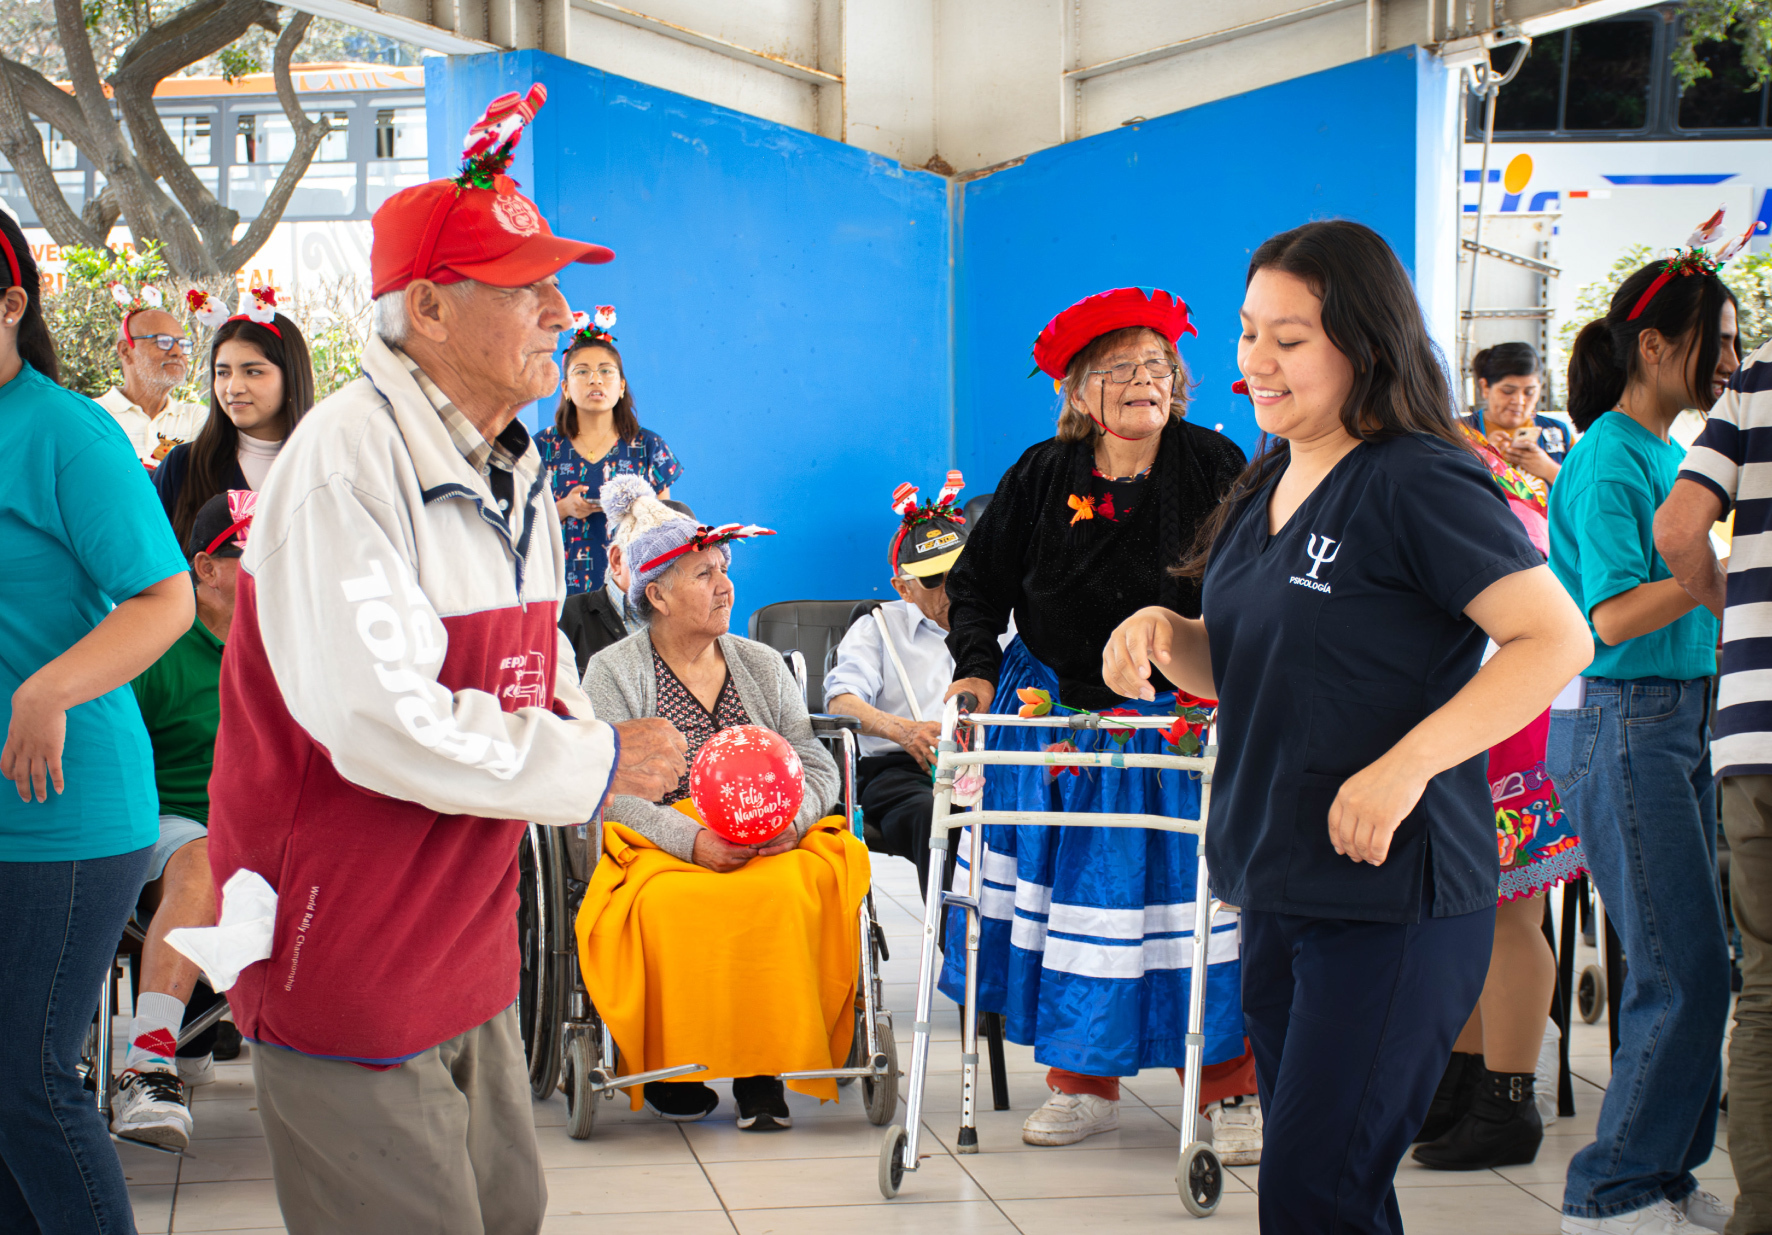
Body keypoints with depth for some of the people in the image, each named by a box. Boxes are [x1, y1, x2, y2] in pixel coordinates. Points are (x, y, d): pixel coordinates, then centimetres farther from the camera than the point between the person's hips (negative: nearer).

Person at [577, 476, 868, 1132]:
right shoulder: (614, 671, 6)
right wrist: (693, 840, -21)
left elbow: (816, 763, 12)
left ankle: (763, 1070, -22)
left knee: (794, 890, -33)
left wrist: (793, 818, -11)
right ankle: (670, 1070, -17)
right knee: (674, 906, -38)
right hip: (659, 850, -2)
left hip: (772, 842, 3)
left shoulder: (762, 664, 20)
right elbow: (612, 789, -6)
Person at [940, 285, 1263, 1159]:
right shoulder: (1042, 476, 2)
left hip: (1179, 718, -2)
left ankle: (1234, 1088, 6)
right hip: (1055, 711, 2)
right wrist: (976, 668, -5)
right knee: (1071, 888, 4)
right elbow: (980, 580, 9)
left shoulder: (1212, 466, -4)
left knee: (1190, 889, -4)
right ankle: (1084, 1084, 14)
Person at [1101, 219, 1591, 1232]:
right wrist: (1162, 634, 1)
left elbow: (1558, 639, -19)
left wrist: (1406, 765, -25)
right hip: (1278, 892, 8)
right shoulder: (1265, 491, 13)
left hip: (1394, 896, -8)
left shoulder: (1418, 483, -13)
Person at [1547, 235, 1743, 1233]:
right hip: (1625, 728, -9)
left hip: (1684, 724, 9)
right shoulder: (1608, 460, -12)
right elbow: (1615, 617, -21)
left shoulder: (1673, 455, 16)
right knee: (1686, 970, -9)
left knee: (1694, 964, 9)